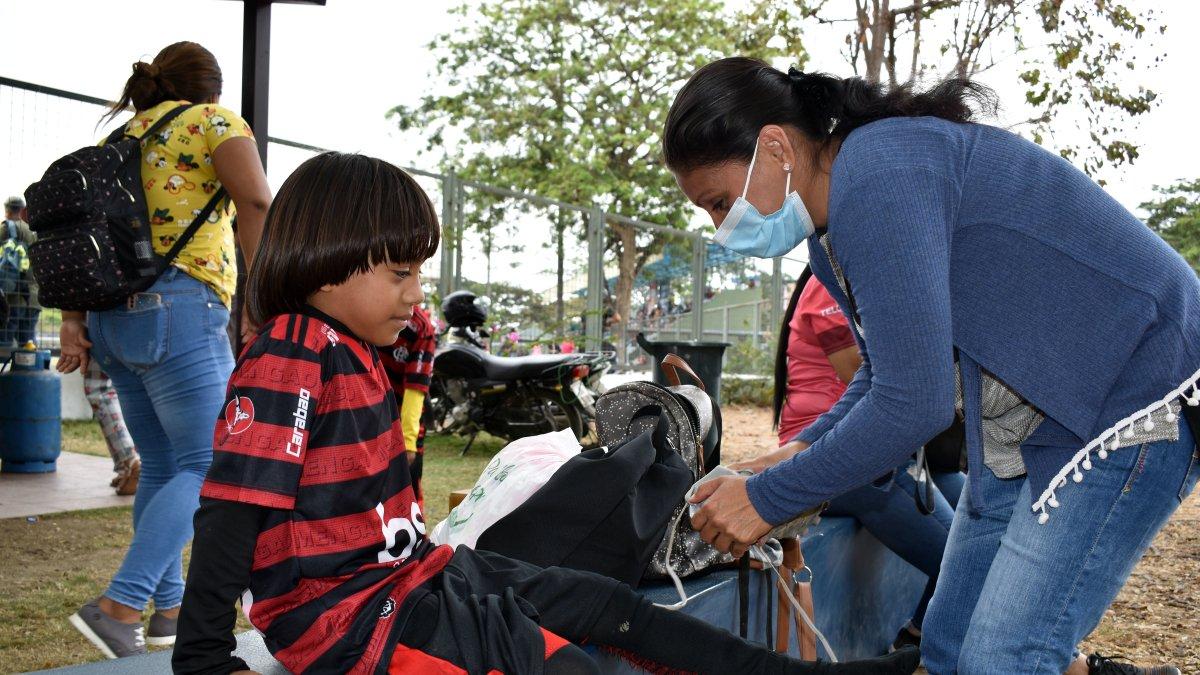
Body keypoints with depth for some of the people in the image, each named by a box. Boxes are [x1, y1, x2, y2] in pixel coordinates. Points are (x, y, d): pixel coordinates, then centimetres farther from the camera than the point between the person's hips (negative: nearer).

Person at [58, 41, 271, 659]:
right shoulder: (210, 121, 3)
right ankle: (118, 606, -16)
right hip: (180, 309, -8)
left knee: (161, 467, 14)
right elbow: (256, 202, -14)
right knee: (206, 465, -5)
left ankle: (169, 609, 18)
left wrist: (73, 318, 7)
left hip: (113, 317, 8)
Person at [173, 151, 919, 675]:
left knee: (611, 606, 7)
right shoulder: (285, 360, -19)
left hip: (410, 573, 9)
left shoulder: (350, 352, 11)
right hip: (353, 611, -9)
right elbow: (232, 508, -22)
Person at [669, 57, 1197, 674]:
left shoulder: (878, 177, -26)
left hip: (1135, 396, -10)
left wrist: (768, 497, -19)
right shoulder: (832, 231, 5)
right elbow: (891, 366, 16)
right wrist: (808, 448, 0)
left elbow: (913, 404, -29)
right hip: (1022, 427, 10)